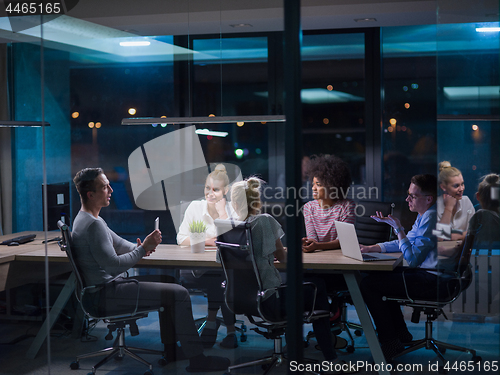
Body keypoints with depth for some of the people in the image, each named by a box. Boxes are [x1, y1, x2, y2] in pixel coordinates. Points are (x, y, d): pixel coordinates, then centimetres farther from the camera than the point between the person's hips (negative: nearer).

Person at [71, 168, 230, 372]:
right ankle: (197, 359, -7)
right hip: (108, 292, -11)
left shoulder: (84, 218, 13)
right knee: (179, 294, -13)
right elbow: (113, 265, -27)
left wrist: (139, 247, -1)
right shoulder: (93, 225, -22)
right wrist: (143, 248, -18)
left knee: (167, 283, 23)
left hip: (108, 285, 11)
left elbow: (117, 242, 19)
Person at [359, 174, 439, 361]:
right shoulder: (423, 216, 14)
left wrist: (398, 228, -19)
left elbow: (412, 258, -21)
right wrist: (372, 248, 13)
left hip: (432, 280, -11)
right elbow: (406, 242, 22)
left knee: (368, 285, -12)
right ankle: (400, 333, 28)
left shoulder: (431, 219, -19)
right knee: (379, 276, 26)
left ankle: (390, 344, -3)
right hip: (428, 275, 11)